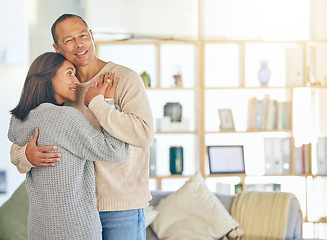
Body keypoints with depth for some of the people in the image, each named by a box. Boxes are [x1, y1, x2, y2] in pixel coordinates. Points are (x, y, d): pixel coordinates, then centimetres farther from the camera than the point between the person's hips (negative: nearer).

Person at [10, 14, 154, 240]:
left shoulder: (126, 79, -10)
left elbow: (144, 135, -26)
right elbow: (17, 148, 5)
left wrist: (96, 102, -20)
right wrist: (27, 155, -21)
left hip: (123, 204, -5)